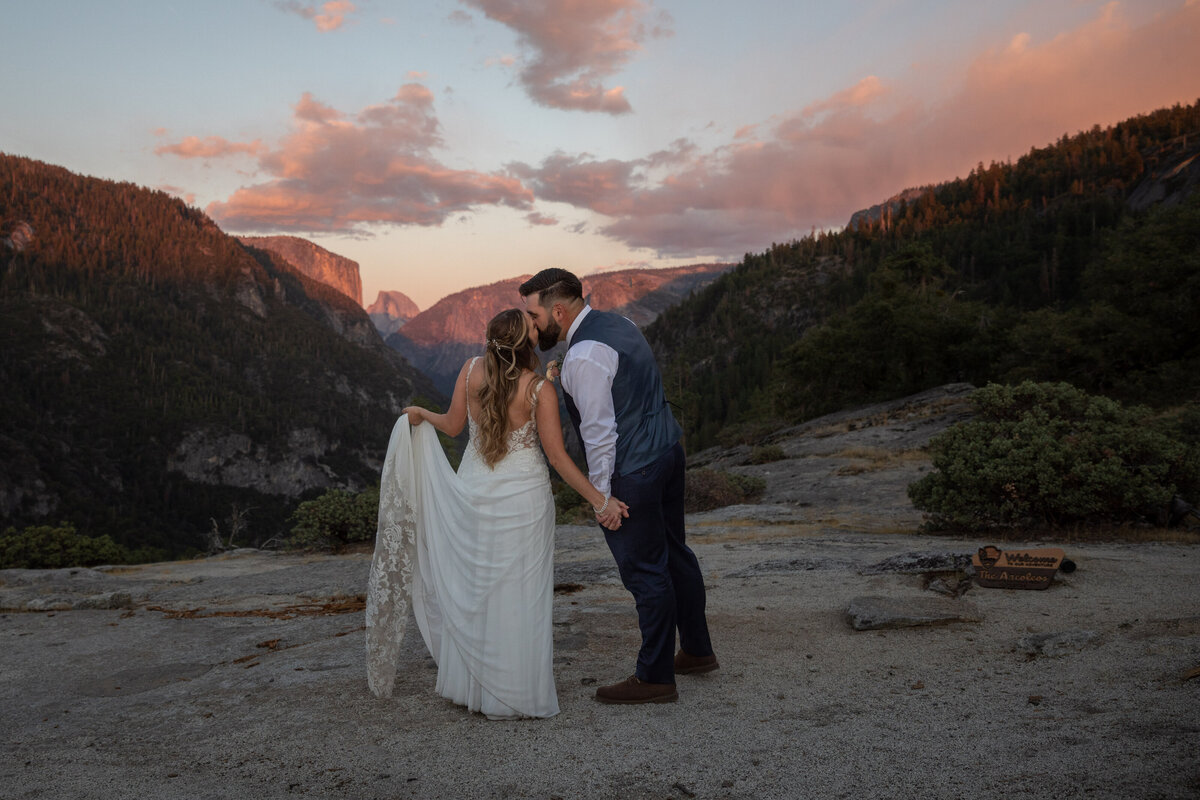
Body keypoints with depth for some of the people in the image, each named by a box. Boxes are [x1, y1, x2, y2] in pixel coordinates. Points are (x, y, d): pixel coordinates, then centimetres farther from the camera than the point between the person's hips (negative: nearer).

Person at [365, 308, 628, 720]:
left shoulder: (471, 369, -5)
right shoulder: (540, 389, -15)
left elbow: (453, 425, 5)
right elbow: (558, 457, -13)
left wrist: (420, 414, 26)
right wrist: (600, 501, -7)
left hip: (474, 492, 4)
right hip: (523, 496, -4)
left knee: (473, 585, 16)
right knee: (519, 591, 7)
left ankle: (472, 684, 28)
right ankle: (517, 691, 16)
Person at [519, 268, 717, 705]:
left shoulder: (583, 356, -21)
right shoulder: (617, 323, 8)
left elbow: (600, 432, -21)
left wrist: (600, 493, -14)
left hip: (633, 472, -10)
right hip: (668, 450, 10)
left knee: (645, 571, 2)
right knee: (674, 554, 21)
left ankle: (655, 677, 17)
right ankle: (697, 650, 36)